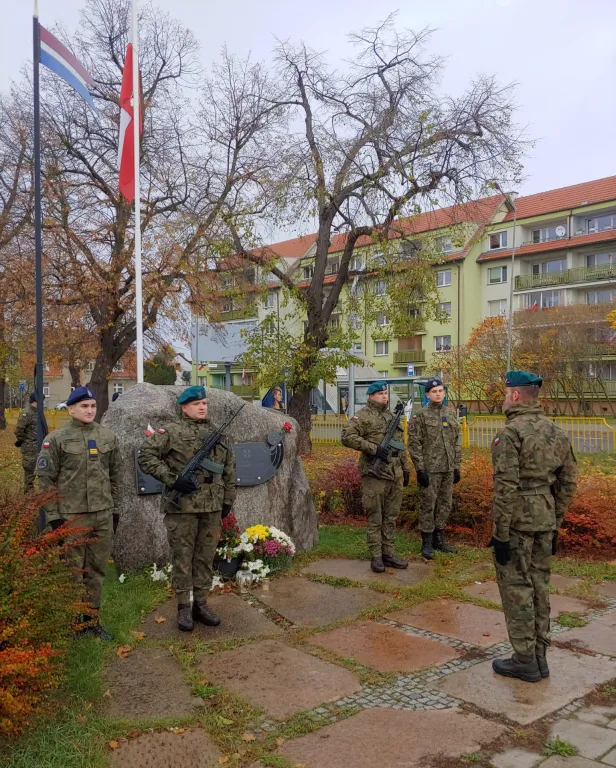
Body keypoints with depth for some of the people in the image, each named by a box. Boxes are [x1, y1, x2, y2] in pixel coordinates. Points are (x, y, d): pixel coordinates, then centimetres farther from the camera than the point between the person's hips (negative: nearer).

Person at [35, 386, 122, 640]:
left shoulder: (108, 436, 7)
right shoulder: (56, 439, -5)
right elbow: (46, 479, -4)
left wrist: (116, 509, 10)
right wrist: (53, 515, -8)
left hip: (103, 514, 4)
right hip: (71, 516, -4)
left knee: (97, 570, 11)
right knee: (72, 571, 5)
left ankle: (92, 620, 24)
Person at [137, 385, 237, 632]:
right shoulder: (172, 431, -3)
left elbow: (229, 468, 19)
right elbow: (145, 456, -8)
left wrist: (228, 499, 15)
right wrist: (172, 479, -15)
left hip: (212, 507, 5)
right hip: (182, 506, -5)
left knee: (206, 557, 11)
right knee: (182, 557, 3)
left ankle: (201, 604, 23)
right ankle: (183, 607, 15)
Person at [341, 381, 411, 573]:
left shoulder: (392, 416, 18)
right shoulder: (364, 415, -5)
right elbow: (347, 437, -17)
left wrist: (406, 468, 21)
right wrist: (373, 448, -21)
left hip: (396, 475, 7)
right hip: (375, 475, -7)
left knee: (391, 517, 12)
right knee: (375, 518, 0)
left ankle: (388, 552, 20)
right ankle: (376, 556, 8)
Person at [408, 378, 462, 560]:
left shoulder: (451, 413, 10)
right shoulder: (420, 416, -6)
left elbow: (456, 441, 14)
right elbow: (414, 444, -9)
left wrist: (457, 467, 11)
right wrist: (420, 469, -14)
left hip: (448, 470, 5)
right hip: (430, 470, -5)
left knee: (445, 505, 12)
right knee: (428, 506, 0)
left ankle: (439, 539, 25)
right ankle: (427, 543, 10)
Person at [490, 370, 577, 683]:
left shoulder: (511, 433, -16)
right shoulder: (557, 432, 8)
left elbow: (506, 487, -20)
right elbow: (567, 483, 13)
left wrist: (500, 533, -15)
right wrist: (555, 524, 19)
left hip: (517, 522, -8)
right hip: (545, 521, 8)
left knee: (516, 589, 2)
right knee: (539, 586, 15)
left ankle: (525, 661, 11)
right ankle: (539, 657, 25)